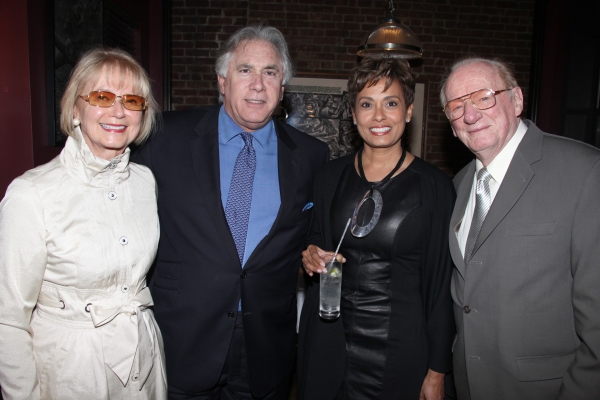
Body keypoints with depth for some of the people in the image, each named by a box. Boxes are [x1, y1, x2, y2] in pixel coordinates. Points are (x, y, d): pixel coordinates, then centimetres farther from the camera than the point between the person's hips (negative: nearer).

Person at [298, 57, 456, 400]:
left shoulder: (434, 185, -8)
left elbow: (440, 284, -6)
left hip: (402, 348, -2)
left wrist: (437, 372, -5)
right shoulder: (331, 176, 1)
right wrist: (311, 256, -9)